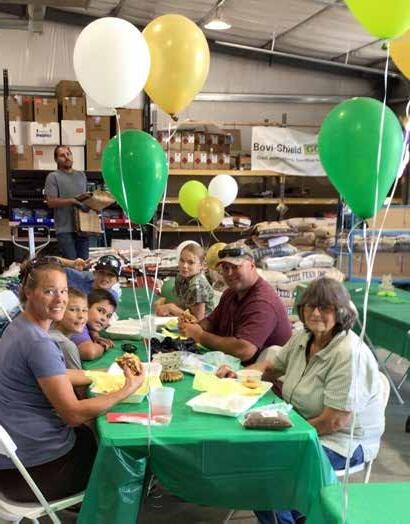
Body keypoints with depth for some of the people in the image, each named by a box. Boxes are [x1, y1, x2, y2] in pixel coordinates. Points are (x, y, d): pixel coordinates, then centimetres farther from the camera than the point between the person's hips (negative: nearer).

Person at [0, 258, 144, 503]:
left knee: (91, 433, 27)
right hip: (33, 468, -8)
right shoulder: (39, 344, -26)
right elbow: (74, 414, -23)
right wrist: (128, 390, -16)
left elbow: (57, 376, 16)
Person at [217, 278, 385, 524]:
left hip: (343, 441, -8)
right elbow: (272, 366, 18)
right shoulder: (303, 338, 0)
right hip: (303, 426, 8)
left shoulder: (349, 354, -25)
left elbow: (335, 422, -25)